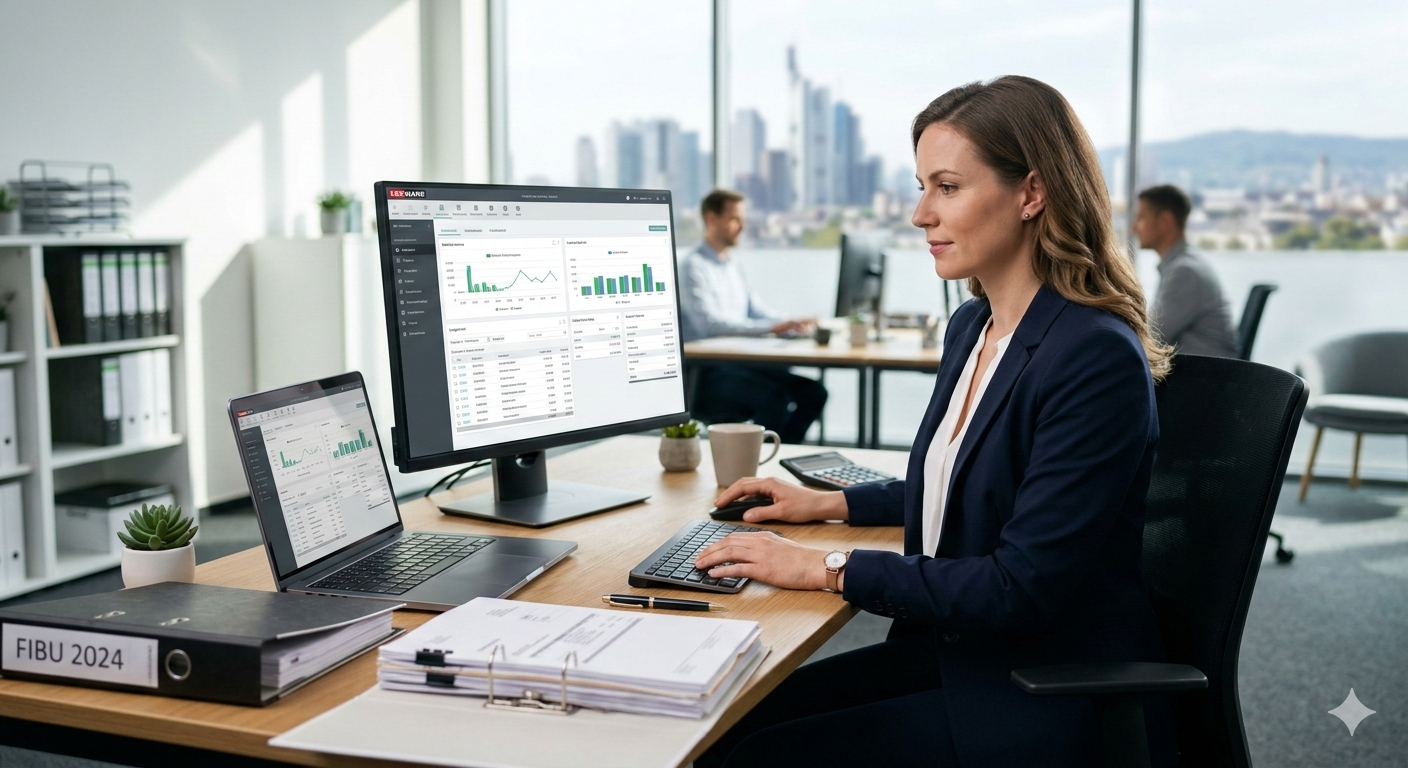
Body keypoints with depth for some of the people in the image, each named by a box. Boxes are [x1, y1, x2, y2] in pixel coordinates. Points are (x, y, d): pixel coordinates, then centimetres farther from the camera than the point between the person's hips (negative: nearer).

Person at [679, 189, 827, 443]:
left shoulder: (732, 267, 20)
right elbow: (710, 323, -21)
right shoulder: (694, 267, -8)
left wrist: (789, 324, -4)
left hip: (739, 366, 8)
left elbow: (757, 311, 18)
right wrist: (771, 328, -28)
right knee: (775, 397, -30)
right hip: (708, 373, -8)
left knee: (813, 392, -7)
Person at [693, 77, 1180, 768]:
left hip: (1055, 704, -8)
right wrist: (829, 503, 15)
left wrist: (831, 569, -20)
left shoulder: (1097, 359, -21)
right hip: (953, 653, 8)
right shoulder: (971, 327, 7)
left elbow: (1022, 588, -24)